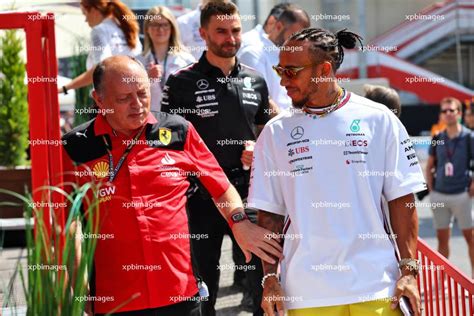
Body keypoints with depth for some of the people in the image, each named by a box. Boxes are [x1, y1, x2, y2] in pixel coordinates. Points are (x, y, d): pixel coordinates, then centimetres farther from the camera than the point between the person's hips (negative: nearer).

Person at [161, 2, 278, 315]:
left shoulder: (255, 81, 9)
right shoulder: (183, 82, -2)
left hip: (248, 188, 3)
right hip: (201, 193, -3)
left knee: (263, 275, 3)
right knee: (203, 280, 6)